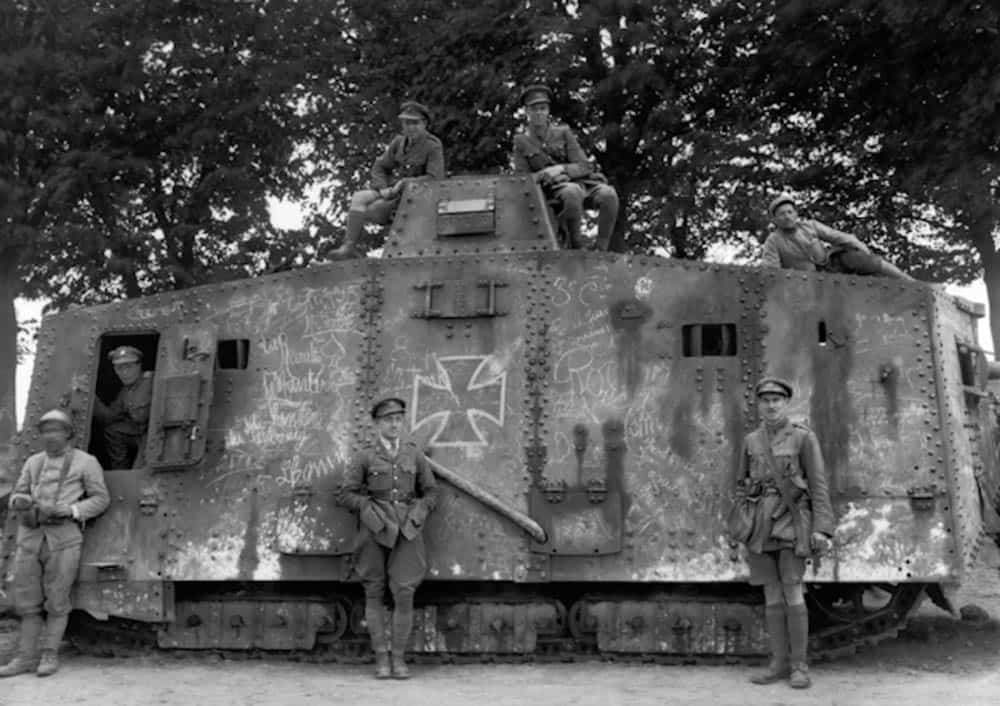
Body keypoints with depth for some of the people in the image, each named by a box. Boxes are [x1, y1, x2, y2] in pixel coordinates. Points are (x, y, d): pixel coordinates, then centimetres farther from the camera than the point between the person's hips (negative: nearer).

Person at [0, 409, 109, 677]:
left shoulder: (86, 462, 1)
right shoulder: (33, 462, 15)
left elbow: (101, 499, 0)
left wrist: (67, 511, -14)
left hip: (64, 537, -4)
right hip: (30, 536, 4)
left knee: (56, 601, 0)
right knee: (26, 601, 5)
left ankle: (50, 655, 11)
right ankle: (24, 657, 13)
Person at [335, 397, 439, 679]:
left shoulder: (414, 454, 7)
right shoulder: (365, 456, 3)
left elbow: (430, 492, 14)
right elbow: (346, 495, 3)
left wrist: (417, 514, -2)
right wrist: (370, 508, -9)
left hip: (406, 530, 0)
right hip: (375, 529, 0)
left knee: (404, 594, -7)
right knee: (374, 593, 3)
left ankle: (399, 658, 5)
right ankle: (381, 659, 12)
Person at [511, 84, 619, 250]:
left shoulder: (563, 132, 8)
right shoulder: (521, 141, 7)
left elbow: (584, 167, 2)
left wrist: (562, 169, -18)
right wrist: (544, 174, -16)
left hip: (581, 182, 2)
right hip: (552, 189, -2)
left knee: (608, 194, -30)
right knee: (572, 191, -39)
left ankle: (600, 249, -20)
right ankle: (574, 246, -23)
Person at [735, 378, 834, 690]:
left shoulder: (804, 437, -2)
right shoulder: (751, 440, 11)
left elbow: (819, 486, -5)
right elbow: (741, 483, 18)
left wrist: (822, 529, -13)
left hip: (792, 523, -4)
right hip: (762, 526, 4)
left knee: (792, 594, -9)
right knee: (772, 596, 4)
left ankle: (799, 666, 1)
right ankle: (779, 663, 10)